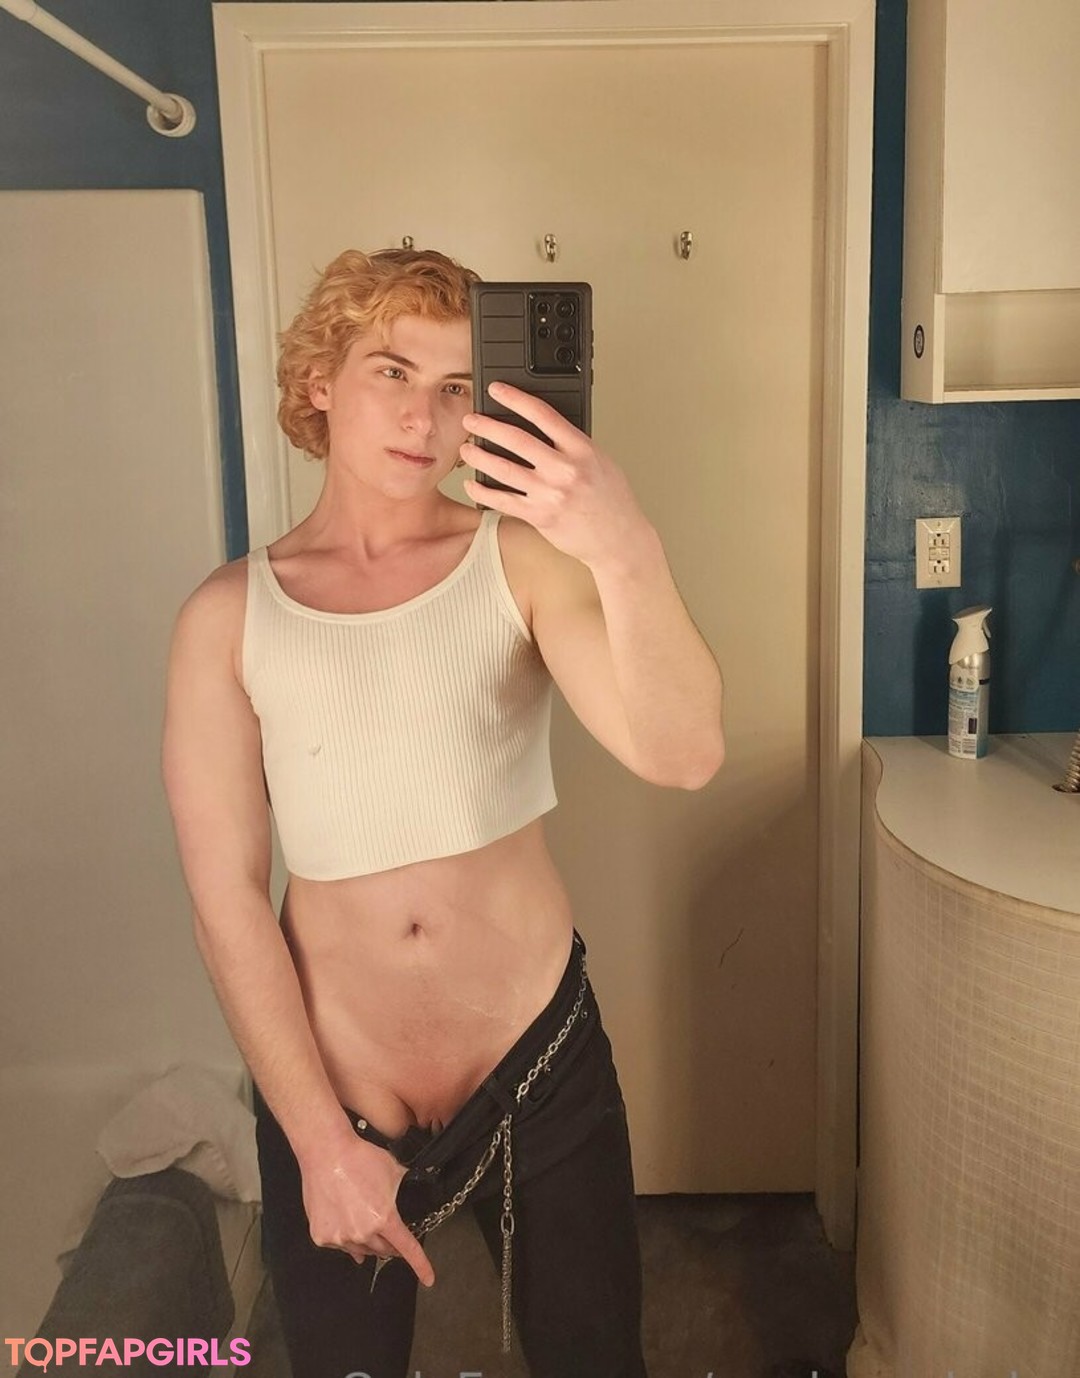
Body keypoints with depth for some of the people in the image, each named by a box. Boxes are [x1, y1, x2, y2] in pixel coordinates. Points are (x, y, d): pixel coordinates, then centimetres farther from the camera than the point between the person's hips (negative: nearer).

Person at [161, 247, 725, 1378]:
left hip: (543, 1069, 0)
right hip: (327, 1090, 1)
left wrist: (629, 558, -40)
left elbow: (682, 758, -23)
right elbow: (227, 895, -8)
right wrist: (322, 1139, -8)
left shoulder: (521, 560, -9)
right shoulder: (229, 616, -7)